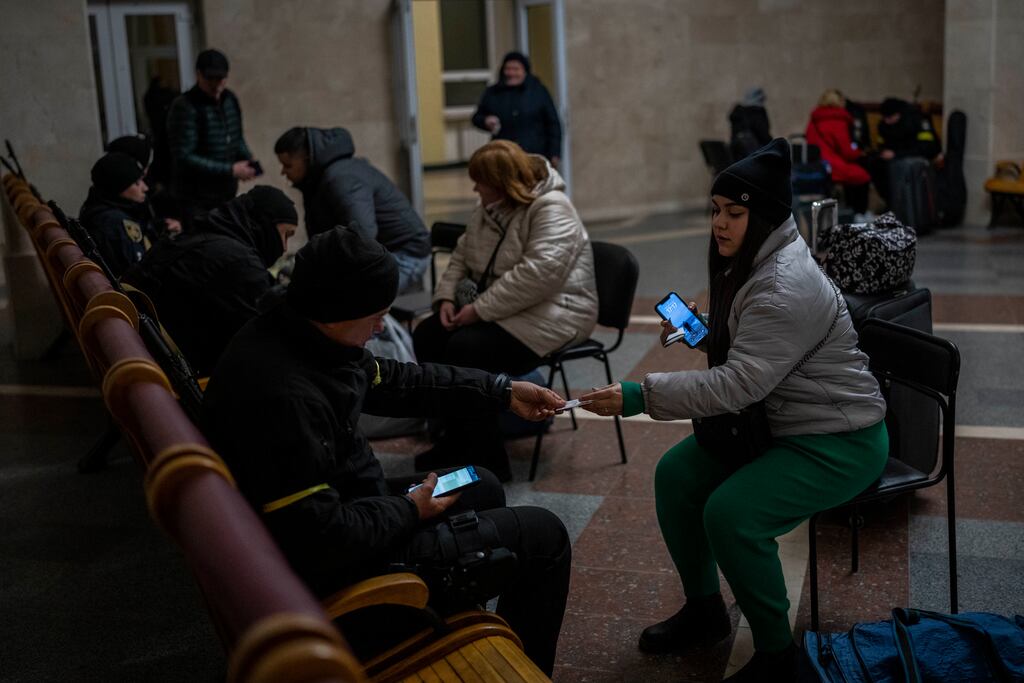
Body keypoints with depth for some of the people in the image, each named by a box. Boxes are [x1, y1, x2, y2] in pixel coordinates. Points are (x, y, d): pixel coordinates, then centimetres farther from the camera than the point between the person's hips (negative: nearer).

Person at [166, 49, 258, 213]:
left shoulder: (230, 100, 6)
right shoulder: (185, 107, -16)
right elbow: (184, 157, -20)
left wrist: (248, 159, -1)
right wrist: (231, 170, -21)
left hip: (227, 193, 7)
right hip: (196, 200, -7)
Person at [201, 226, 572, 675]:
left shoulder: (294, 334, -5)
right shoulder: (284, 395, -34)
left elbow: (390, 381, 11)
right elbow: (322, 540, -31)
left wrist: (502, 392, 9)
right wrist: (409, 510, -14)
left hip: (341, 508, 10)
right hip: (334, 571, -10)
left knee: (482, 490, 28)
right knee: (542, 538, -1)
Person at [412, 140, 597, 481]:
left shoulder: (551, 210, -18)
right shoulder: (489, 209, 10)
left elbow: (538, 275, -30)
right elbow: (461, 256, 18)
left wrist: (480, 309, -27)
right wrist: (447, 298, -1)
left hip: (551, 313, -9)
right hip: (497, 310, 9)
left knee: (466, 350, -27)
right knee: (426, 337, -8)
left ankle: (488, 460, -15)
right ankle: (458, 440, 3)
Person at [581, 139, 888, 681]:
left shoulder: (788, 286, -27)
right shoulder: (749, 264, 5)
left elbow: (737, 383, -33)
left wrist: (639, 397, -35)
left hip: (838, 441, -10)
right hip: (775, 421, 10)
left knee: (729, 512, -27)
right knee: (675, 475, 0)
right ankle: (704, 610, 19)